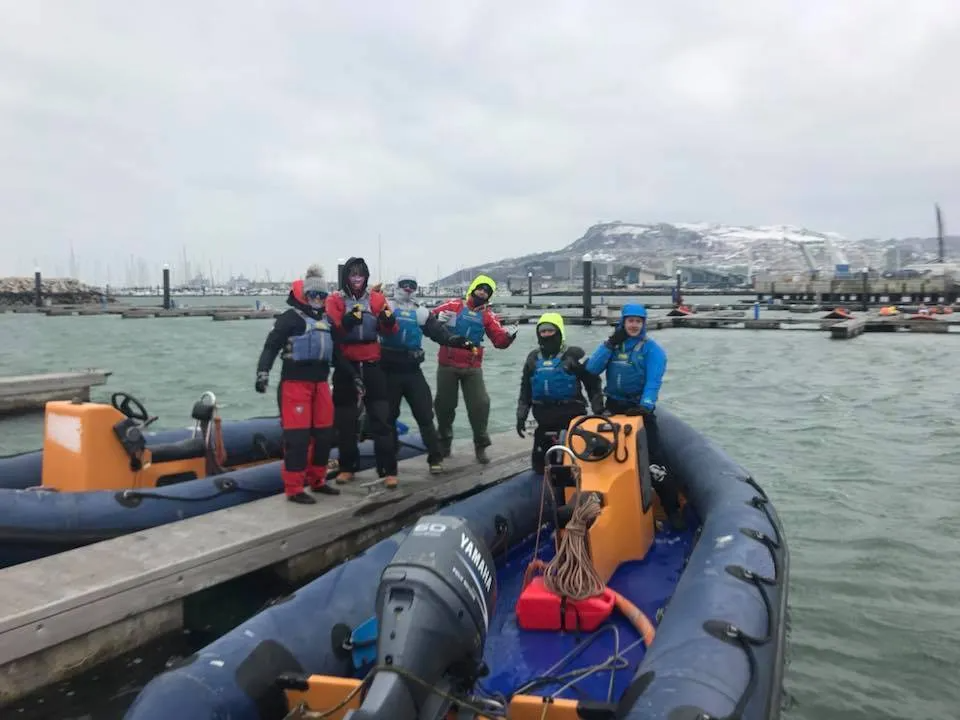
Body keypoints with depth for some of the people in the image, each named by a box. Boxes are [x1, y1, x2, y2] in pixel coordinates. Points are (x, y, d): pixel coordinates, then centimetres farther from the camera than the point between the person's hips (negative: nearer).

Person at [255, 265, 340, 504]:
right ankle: (294, 489, -2)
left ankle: (317, 480, 25)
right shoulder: (290, 318, -4)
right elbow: (271, 346, -11)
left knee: (324, 433, 11)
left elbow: (335, 351, 26)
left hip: (320, 382, 8)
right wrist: (263, 372, -24)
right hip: (295, 382, -8)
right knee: (297, 436, -9)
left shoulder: (326, 321, 19)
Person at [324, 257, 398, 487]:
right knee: (345, 419, 9)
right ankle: (347, 467, 23)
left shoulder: (377, 298, 5)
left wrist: (388, 319, -23)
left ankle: (388, 470, 2)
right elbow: (331, 331, -13)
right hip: (346, 366, 0)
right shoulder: (334, 300, 0)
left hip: (372, 365, 1)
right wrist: (346, 322, -32)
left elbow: (390, 330, -1)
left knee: (380, 417, -2)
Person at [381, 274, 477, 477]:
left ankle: (435, 458, 5)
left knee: (425, 415, 0)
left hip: (412, 371, 2)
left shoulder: (421, 313, 10)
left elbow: (439, 331, 1)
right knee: (388, 415, 8)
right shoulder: (386, 306, 2)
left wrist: (456, 340, -17)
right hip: (389, 370, -2)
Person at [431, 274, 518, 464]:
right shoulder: (453, 305, -1)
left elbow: (499, 340, -5)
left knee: (479, 404, -4)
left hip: (472, 368, 1)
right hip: (447, 365, -1)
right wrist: (437, 319, -23)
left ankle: (481, 446, 8)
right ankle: (444, 442, 29)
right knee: (444, 404, 10)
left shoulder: (487, 315, 3)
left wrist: (509, 336, -26)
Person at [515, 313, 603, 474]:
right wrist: (521, 416, 15)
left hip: (572, 413, -4)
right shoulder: (533, 357, 14)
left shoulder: (574, 354, -1)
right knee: (540, 463, 5)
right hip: (544, 415, 4)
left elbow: (592, 383, -1)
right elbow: (525, 389, 20)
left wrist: (598, 411, -5)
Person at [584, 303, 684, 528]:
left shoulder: (652, 348, -7)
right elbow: (592, 369, -4)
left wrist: (646, 406, -33)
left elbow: (653, 382, -18)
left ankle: (671, 508, -1)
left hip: (639, 408, -5)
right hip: (613, 406, 5)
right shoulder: (613, 344, 7)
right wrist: (610, 344, -12)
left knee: (652, 458, -10)